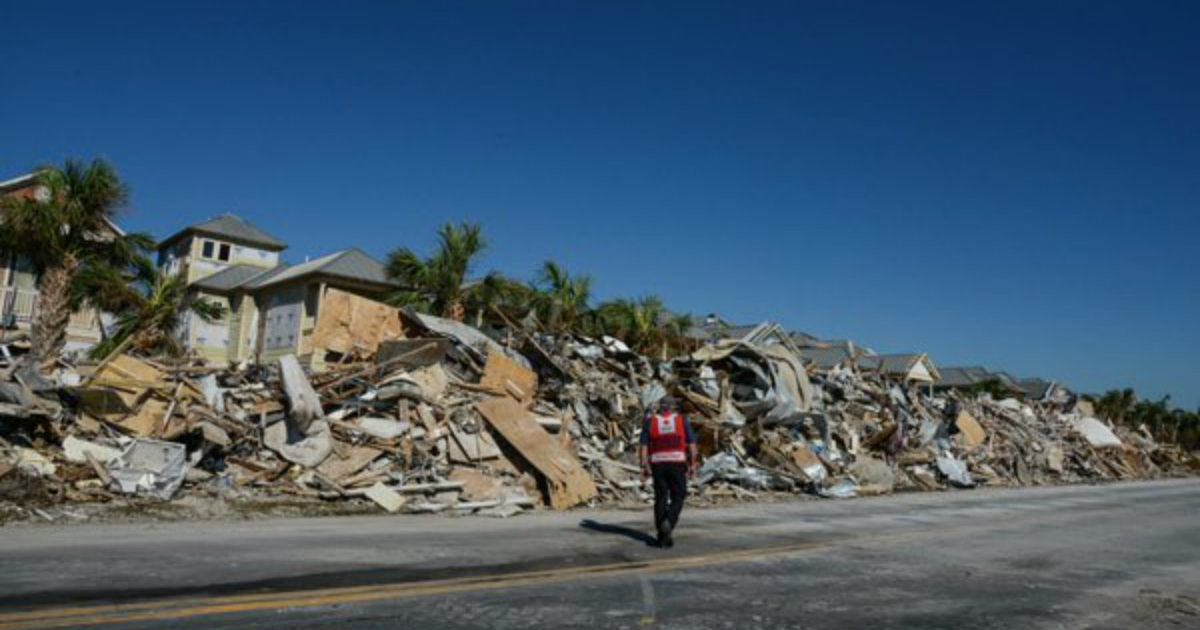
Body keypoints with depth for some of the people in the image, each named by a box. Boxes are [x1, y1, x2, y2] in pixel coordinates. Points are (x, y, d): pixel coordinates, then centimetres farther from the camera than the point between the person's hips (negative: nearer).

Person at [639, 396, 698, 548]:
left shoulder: (650, 421, 10)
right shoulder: (682, 420, 8)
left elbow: (643, 446, 1)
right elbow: (692, 444, 2)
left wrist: (644, 467, 0)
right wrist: (692, 465, 6)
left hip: (657, 463, 2)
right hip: (677, 462, -1)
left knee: (661, 498, 9)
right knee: (678, 497, 10)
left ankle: (663, 536, 10)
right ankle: (668, 522, -13)